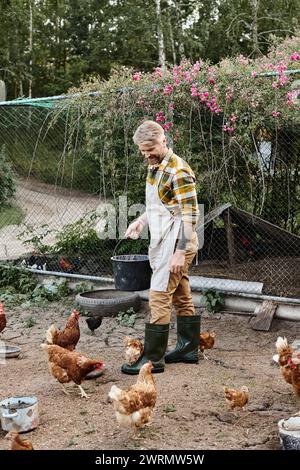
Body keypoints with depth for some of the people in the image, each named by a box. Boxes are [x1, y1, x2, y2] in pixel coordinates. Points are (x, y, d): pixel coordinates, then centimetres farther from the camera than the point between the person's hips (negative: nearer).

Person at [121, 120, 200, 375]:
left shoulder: (178, 171, -16)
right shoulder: (155, 167, 13)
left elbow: (189, 214, -20)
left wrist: (180, 252, -23)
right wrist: (141, 221, 10)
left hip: (175, 242, -10)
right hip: (164, 242, 10)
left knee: (159, 298, -8)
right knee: (182, 297, 15)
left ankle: (153, 358, -2)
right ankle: (189, 348, 26)